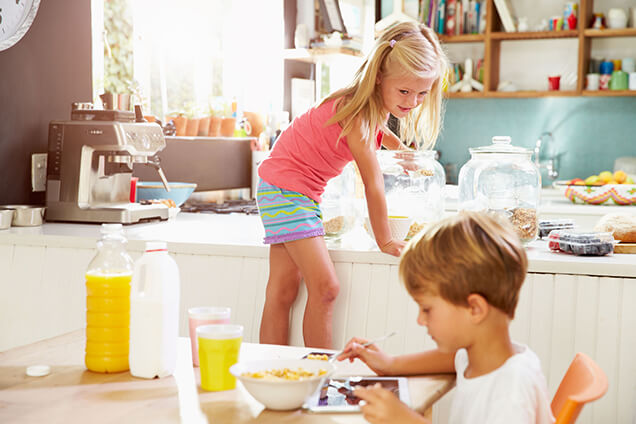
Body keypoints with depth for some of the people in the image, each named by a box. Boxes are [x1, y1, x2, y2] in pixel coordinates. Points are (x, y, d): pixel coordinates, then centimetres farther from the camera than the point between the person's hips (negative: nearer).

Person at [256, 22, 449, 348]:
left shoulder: (374, 108, 4)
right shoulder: (358, 113, -23)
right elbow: (373, 183, -18)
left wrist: (399, 149, 17)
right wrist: (384, 241, -10)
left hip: (304, 192, 9)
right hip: (285, 189, -9)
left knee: (283, 290, 6)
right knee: (325, 286, -14)